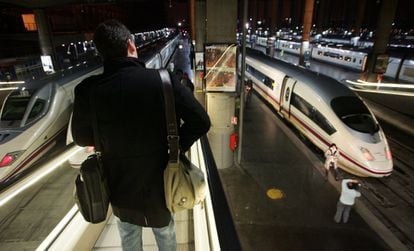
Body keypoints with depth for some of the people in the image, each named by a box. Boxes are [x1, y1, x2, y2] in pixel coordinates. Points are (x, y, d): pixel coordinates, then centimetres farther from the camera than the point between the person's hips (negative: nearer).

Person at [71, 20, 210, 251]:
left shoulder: (88, 90, -18)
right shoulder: (163, 80, -23)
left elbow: (81, 137, -2)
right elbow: (201, 122, -19)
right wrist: (177, 146, -5)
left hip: (120, 184, 1)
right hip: (161, 181, -1)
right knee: (165, 231, 30)